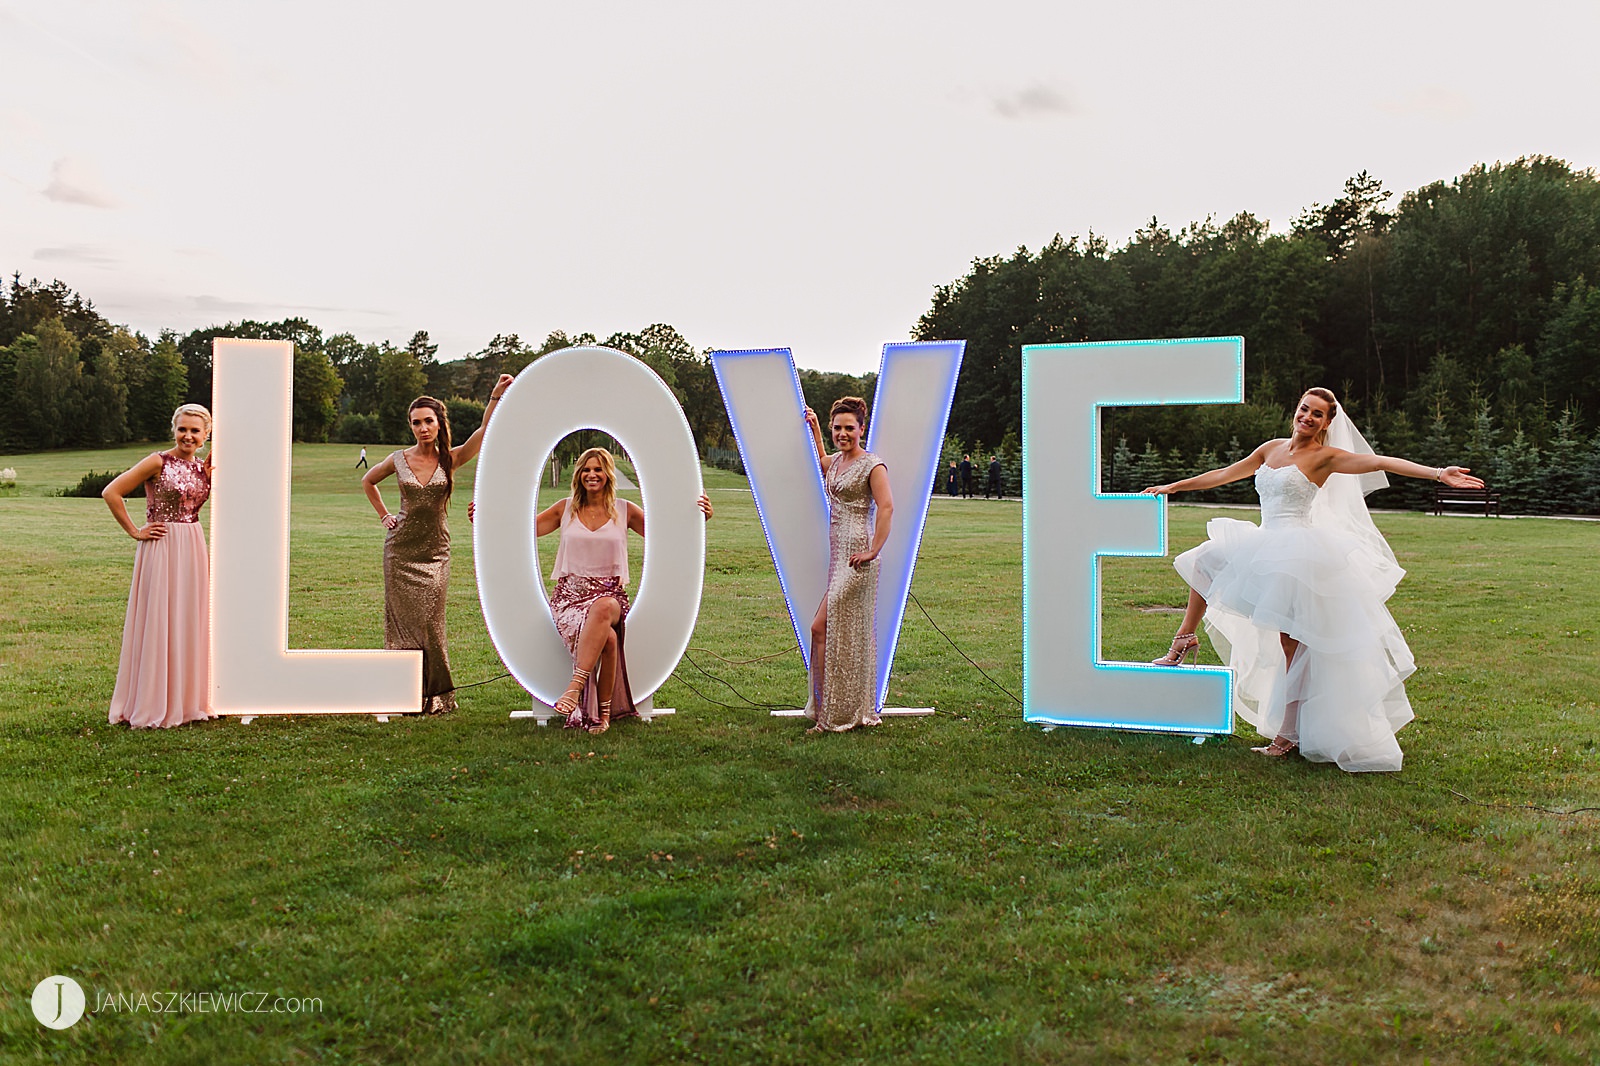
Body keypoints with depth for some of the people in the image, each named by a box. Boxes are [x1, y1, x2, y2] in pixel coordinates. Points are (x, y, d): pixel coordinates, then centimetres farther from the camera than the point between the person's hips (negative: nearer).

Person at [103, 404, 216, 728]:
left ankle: (184, 700, 19)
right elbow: (111, 493, -10)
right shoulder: (158, 462, -8)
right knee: (157, 624, -3)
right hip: (161, 547, -6)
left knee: (190, 623, 10)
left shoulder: (204, 467, 9)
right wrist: (134, 531, -9)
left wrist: (215, 470, 2)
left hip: (194, 548, 6)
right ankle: (150, 708, 5)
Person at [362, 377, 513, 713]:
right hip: (401, 550, 1)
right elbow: (368, 481, 20)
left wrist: (496, 396, -32)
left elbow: (485, 430, -19)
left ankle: (435, 695, 12)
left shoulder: (451, 459, -3)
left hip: (436, 552, -1)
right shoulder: (399, 460, 0)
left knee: (430, 624, 0)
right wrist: (384, 516, 11)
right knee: (403, 622, 3)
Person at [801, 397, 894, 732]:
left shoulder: (872, 465, -9)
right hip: (837, 554, 8)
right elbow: (821, 460, 40)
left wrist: (873, 551, -19)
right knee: (847, 633, 10)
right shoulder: (836, 461, 15)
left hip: (856, 557, -8)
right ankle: (858, 711, 17)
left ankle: (830, 712, -3)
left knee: (821, 628, -9)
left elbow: (887, 508, -17)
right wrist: (813, 427, 32)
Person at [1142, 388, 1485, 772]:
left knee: (1293, 644, -7)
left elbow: (1380, 462, -17)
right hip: (1265, 548, 8)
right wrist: (1174, 487, 26)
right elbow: (1225, 474, 22)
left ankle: (1288, 734, -3)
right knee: (1204, 561, 20)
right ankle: (1184, 639, 29)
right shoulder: (1272, 449, 13)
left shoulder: (1326, 457, -5)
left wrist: (1438, 473, -29)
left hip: (1297, 551, -8)